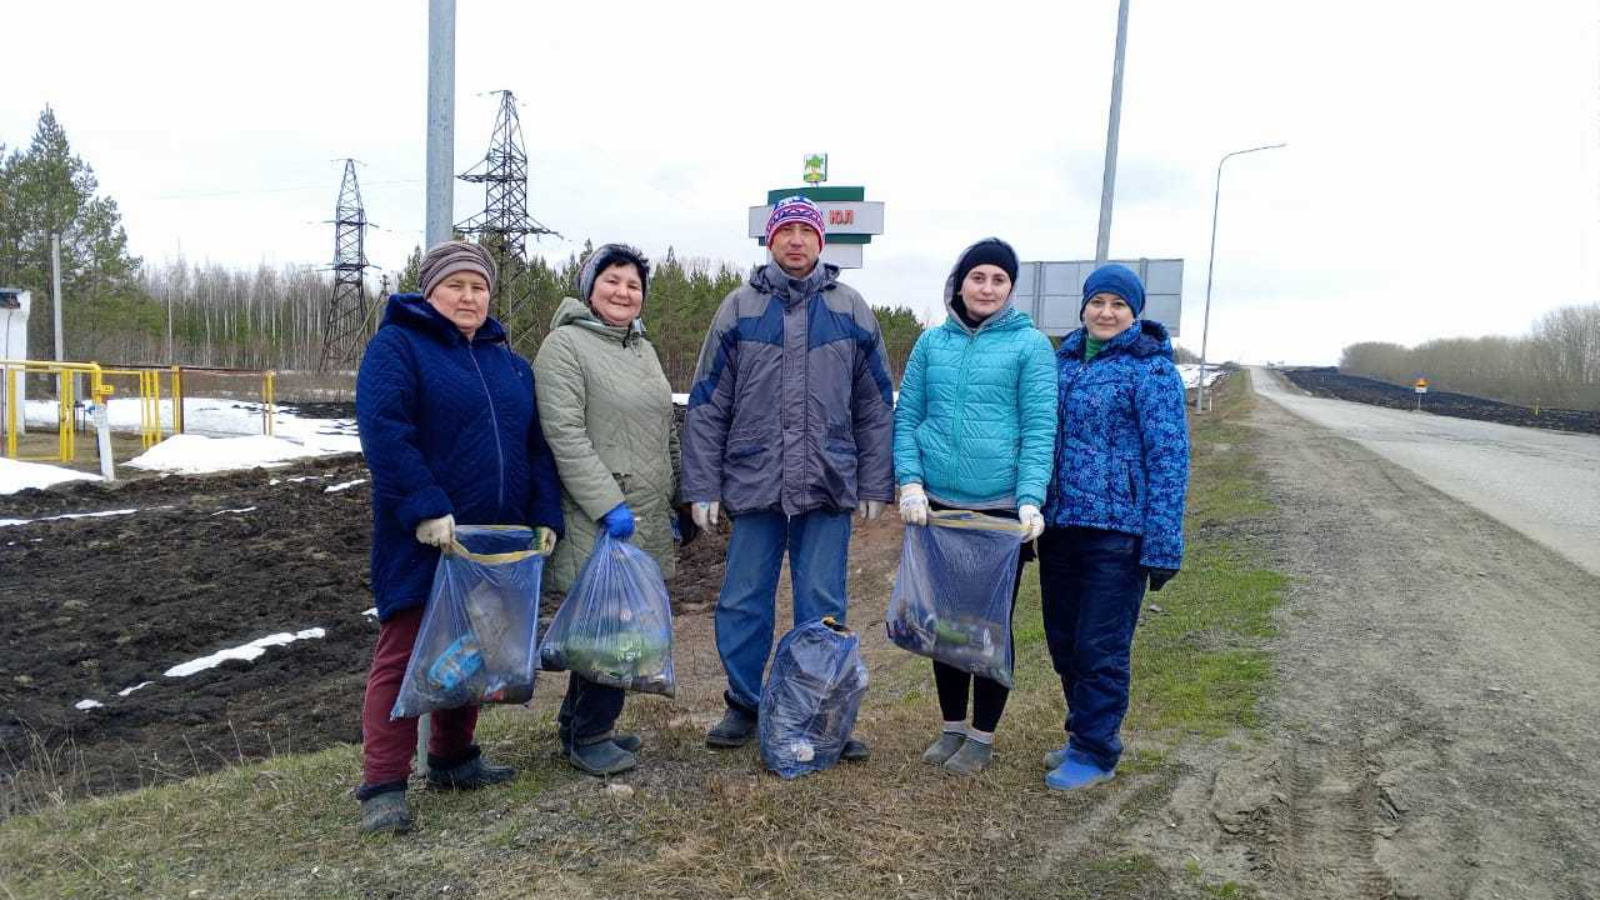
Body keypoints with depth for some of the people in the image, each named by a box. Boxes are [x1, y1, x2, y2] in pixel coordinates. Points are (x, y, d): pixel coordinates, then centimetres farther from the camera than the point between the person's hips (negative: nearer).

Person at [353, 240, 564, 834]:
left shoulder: (509, 362, 16)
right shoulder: (396, 347, -4)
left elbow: (536, 446, 14)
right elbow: (383, 431, -18)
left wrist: (545, 516, 3)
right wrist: (425, 508, -25)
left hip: (496, 540, 7)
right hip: (423, 540, -6)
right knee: (403, 656, -2)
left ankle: (452, 758, 30)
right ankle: (383, 786, 6)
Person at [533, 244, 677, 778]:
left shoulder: (644, 349, 17)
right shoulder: (566, 344, -8)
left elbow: (665, 433, 23)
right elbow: (564, 433, -17)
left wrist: (672, 503, 19)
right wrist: (609, 505, -20)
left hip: (647, 521, 8)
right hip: (597, 523, -8)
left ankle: (580, 724, 29)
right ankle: (588, 738, 14)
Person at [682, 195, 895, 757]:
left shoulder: (851, 311, 7)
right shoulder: (739, 308, 5)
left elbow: (876, 406, 8)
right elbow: (706, 404, 4)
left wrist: (875, 485, 4)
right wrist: (703, 487, 0)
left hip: (829, 487, 0)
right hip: (753, 484, 1)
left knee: (823, 606, 6)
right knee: (743, 604, 7)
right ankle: (744, 706, 25)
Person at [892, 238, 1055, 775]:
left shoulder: (1030, 345, -4)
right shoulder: (932, 343, 6)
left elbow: (1039, 429, -8)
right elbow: (906, 418, 6)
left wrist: (1031, 499, -19)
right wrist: (911, 481, -8)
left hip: (1002, 509, -3)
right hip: (937, 506, 3)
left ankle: (982, 737, 25)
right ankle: (952, 727, 32)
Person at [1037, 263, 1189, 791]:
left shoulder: (1151, 369, -6)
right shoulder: (1063, 360, 11)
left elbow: (1169, 458, -10)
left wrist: (1163, 544, -14)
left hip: (1117, 531, -6)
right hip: (1060, 526, 6)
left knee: (1101, 649, 2)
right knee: (1064, 643, 14)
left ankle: (1095, 752, 18)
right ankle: (1086, 735, 32)